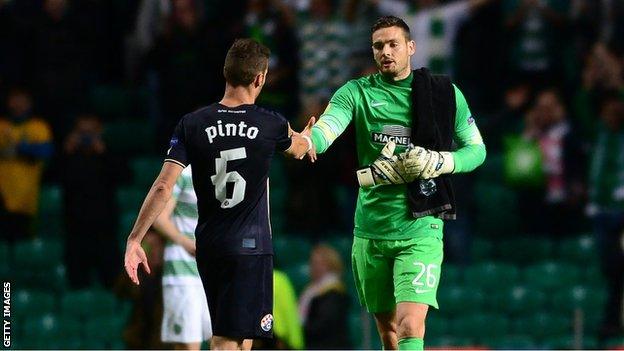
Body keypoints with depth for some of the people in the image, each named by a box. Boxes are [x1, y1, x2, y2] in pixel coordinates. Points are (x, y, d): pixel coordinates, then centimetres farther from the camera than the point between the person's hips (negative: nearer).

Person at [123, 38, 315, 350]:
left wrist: (134, 240, -5)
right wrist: (306, 138, 46)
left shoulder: (192, 125, -4)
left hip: (208, 244, 4)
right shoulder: (270, 125, -6)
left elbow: (163, 187, -10)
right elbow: (298, 148, 20)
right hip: (250, 245, -4)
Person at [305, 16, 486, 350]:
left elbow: (476, 149, 9)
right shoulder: (357, 92, 3)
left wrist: (439, 162, -12)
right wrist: (307, 142, -39)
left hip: (420, 231, -3)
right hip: (370, 231, 3)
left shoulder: (446, 94, 2)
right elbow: (327, 125, -15)